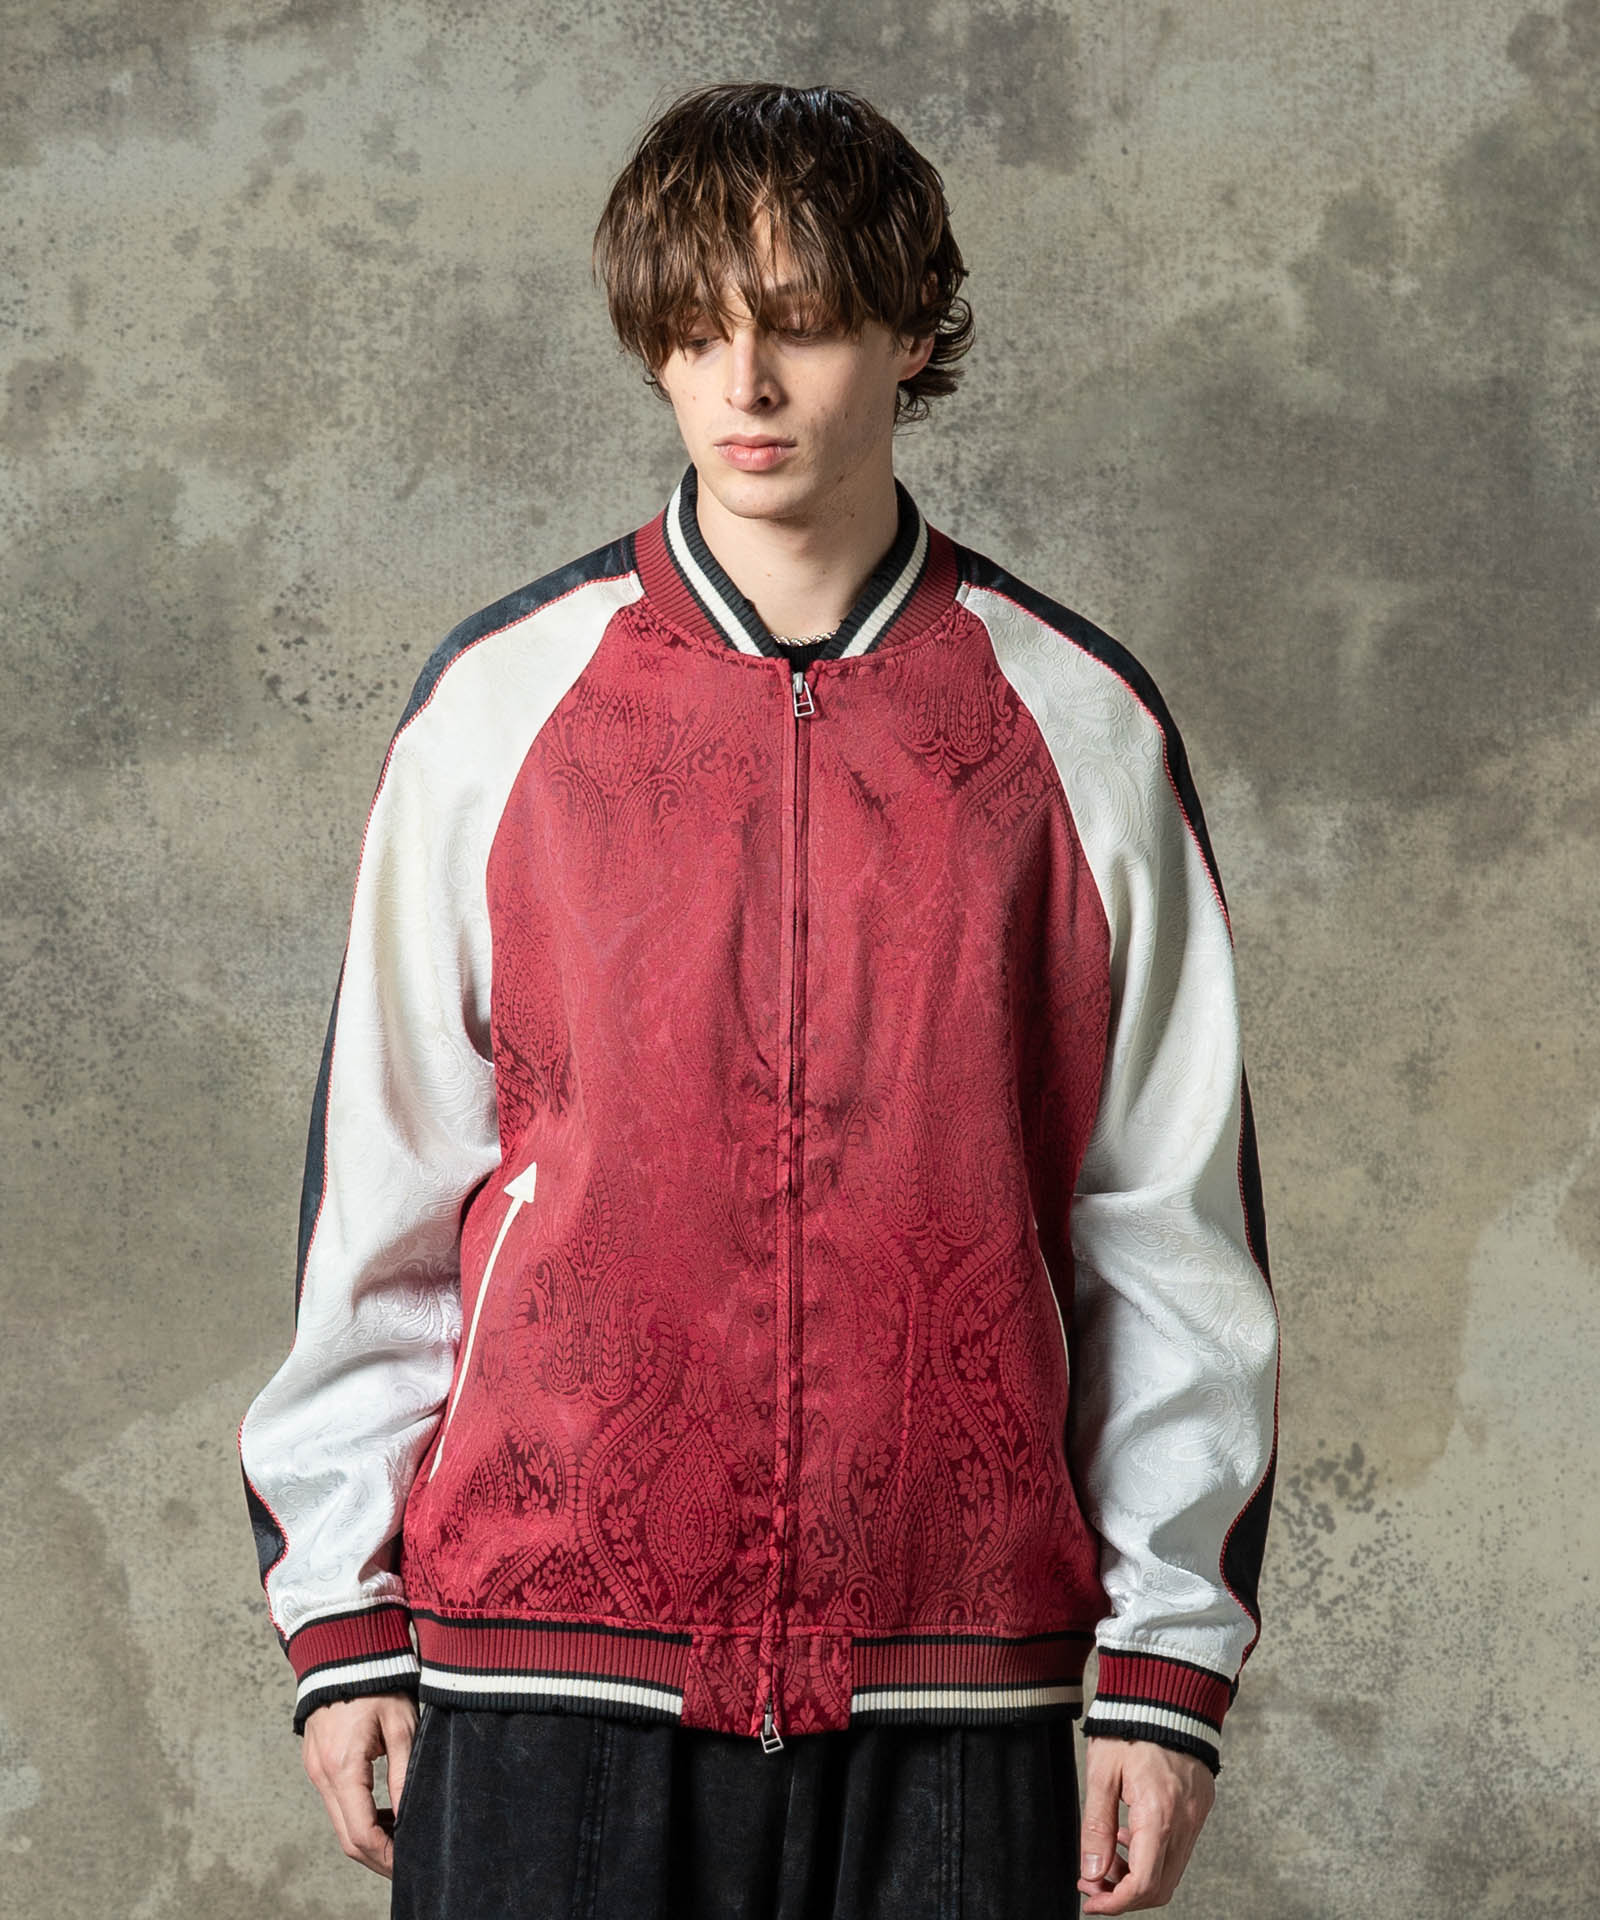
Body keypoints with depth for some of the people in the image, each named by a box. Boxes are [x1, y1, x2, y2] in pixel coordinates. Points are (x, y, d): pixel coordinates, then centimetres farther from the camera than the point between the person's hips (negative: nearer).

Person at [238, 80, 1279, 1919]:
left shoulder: (1078, 728, 5)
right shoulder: (498, 705, 5)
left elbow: (1169, 1221, 7)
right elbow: (377, 1181, 8)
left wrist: (1168, 1658, 4)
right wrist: (342, 1615, 6)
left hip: (953, 1670, 0)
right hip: (548, 1652, 0)